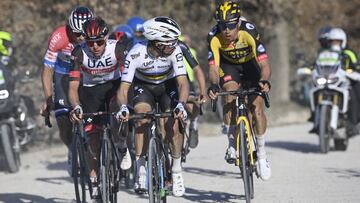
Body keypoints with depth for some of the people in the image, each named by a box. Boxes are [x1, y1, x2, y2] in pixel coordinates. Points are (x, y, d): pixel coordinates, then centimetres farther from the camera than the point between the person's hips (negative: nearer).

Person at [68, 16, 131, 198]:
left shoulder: (117, 48, -26)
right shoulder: (79, 53, -24)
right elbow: (73, 86, -26)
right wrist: (76, 107, -45)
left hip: (113, 85, -1)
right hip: (90, 90, 1)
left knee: (116, 109, -34)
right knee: (93, 135, -8)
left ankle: (122, 148, -10)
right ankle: (94, 181, 6)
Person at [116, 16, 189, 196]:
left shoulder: (174, 51, -29)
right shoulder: (136, 53, -32)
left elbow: (183, 82, -30)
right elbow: (124, 87, -31)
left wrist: (180, 104, -49)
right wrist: (123, 107, -50)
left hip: (167, 85, 1)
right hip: (143, 86, 0)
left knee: (173, 125, -19)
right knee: (142, 119, -26)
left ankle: (177, 170, 1)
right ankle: (140, 169, -13)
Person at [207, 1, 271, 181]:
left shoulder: (249, 32, -36)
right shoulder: (215, 38, -30)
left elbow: (264, 64, -39)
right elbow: (213, 67, -31)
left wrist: (264, 81, -59)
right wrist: (214, 85, -52)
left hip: (250, 65, -1)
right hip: (228, 66, 1)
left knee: (257, 106, -13)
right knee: (229, 96, -27)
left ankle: (261, 155, 1)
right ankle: (232, 144, -11)